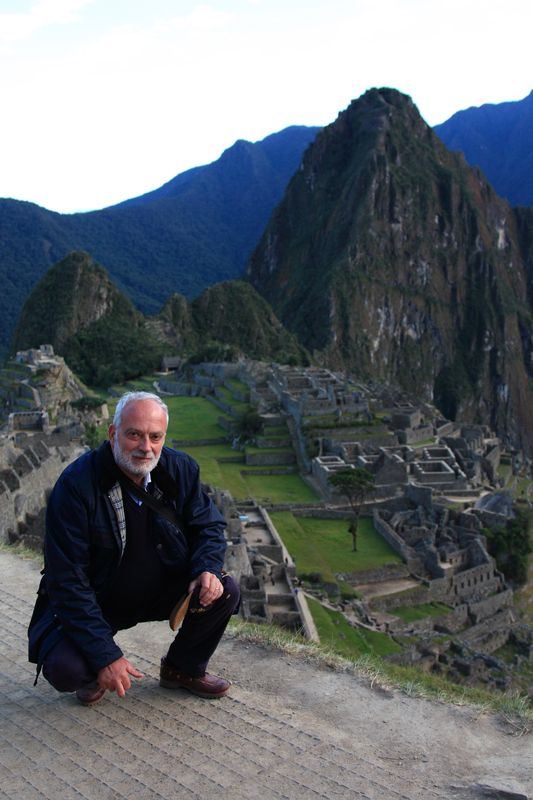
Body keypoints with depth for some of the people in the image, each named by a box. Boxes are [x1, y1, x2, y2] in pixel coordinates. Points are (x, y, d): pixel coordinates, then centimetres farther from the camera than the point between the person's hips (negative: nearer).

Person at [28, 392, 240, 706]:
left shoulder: (181, 469, -11)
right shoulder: (76, 485, -24)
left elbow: (208, 525, 3)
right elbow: (67, 581, -24)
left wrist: (207, 568, -23)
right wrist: (104, 656, -29)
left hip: (162, 594, 4)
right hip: (95, 603, -4)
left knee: (225, 592, -18)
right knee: (65, 670, -28)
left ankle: (184, 668, 10)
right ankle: (94, 672, 12)